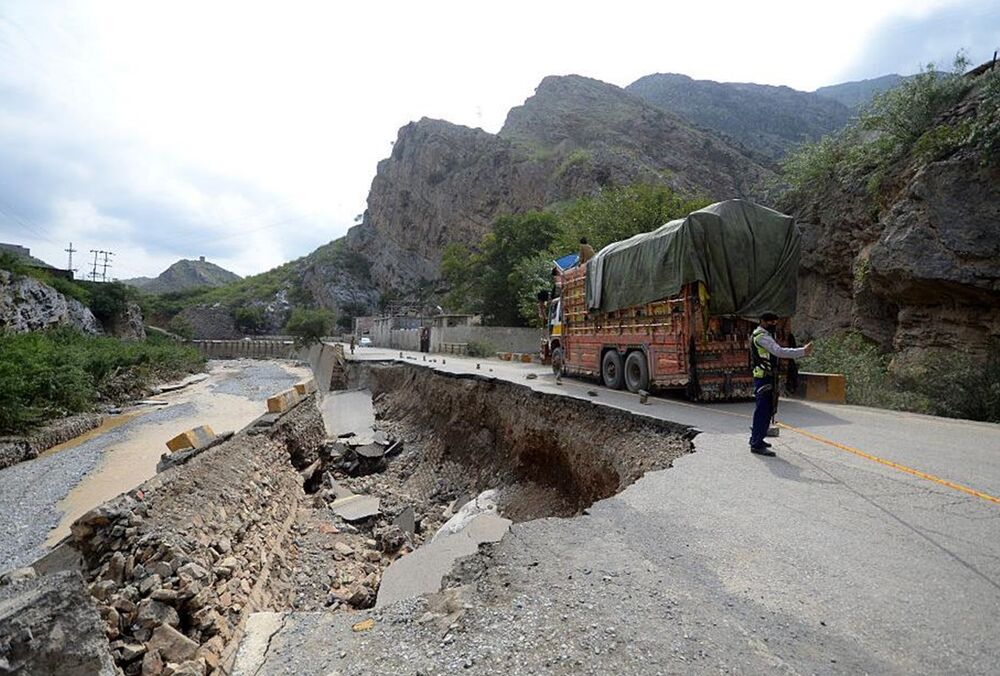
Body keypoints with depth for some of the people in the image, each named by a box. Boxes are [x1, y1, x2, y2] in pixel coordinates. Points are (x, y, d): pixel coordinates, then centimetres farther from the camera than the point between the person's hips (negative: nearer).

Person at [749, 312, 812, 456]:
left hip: (767, 378, 11)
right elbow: (779, 352, -23)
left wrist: (802, 353, 10)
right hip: (763, 378, -11)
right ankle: (757, 444, -9)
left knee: (766, 409, 16)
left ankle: (755, 438, 26)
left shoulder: (765, 336, 21)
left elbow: (777, 354, 18)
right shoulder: (761, 336, -13)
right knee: (763, 410, -11)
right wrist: (802, 351, -21)